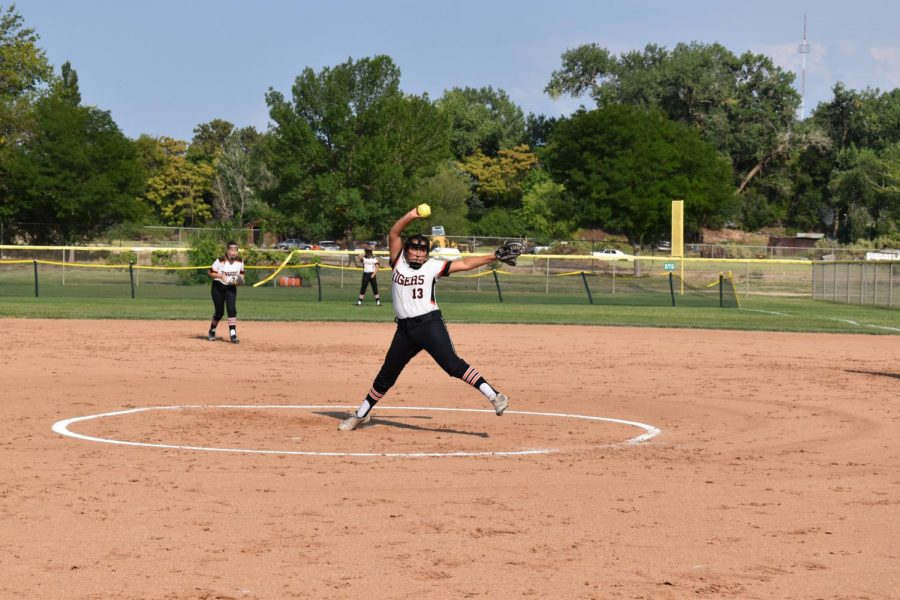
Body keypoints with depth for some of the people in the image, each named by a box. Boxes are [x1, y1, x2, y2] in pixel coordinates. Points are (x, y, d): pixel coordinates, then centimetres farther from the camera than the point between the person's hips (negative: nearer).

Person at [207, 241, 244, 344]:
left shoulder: (239, 261, -4)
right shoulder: (220, 261, -15)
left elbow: (241, 273, 12)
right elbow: (210, 273, -9)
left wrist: (240, 279, -10)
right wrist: (220, 275, -24)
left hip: (231, 288, 2)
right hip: (218, 287, -2)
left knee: (232, 309, -17)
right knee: (219, 312, 4)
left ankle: (233, 334, -19)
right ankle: (212, 330, 32)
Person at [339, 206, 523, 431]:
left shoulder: (433, 266, 4)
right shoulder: (399, 261, 11)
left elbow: (464, 264, 0)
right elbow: (393, 234, 0)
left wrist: (495, 256, -6)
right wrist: (410, 217, -14)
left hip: (429, 324, -4)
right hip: (405, 329, 4)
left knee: (452, 364, -18)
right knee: (387, 374, 14)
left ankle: (494, 396, -22)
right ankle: (362, 414, 29)